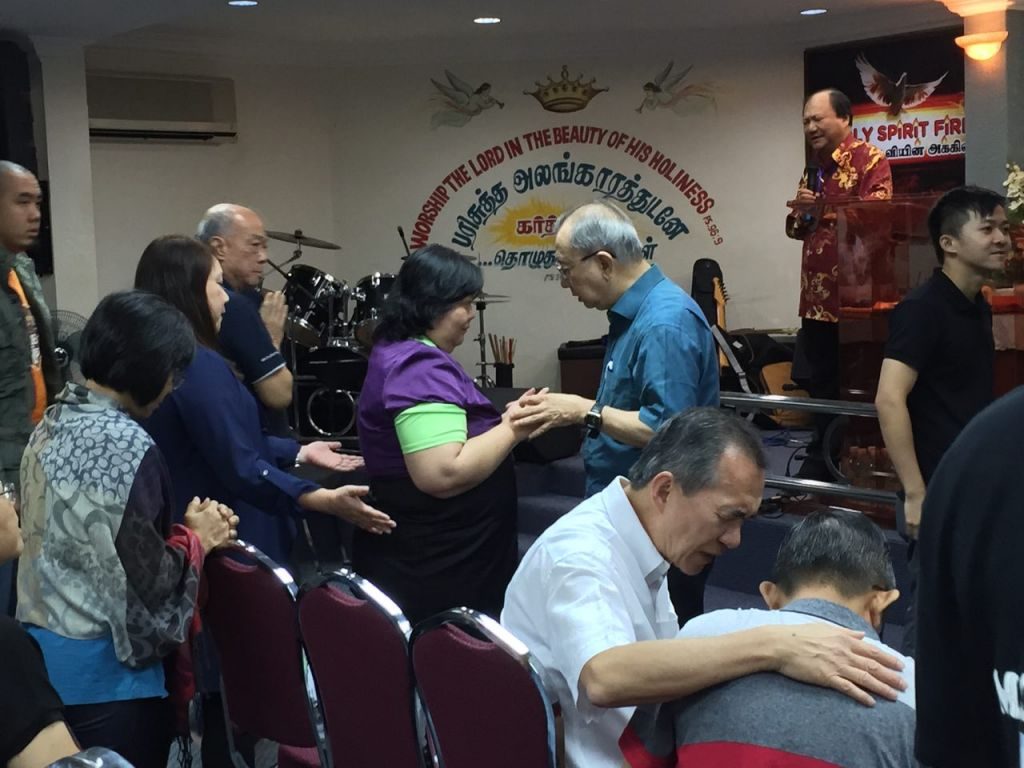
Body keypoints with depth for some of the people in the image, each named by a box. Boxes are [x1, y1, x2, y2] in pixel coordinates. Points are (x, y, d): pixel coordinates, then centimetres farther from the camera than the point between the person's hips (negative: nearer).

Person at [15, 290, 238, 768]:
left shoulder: (53, 424, 5)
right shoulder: (128, 447, -22)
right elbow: (147, 580, -21)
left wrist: (182, 527, 5)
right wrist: (196, 539, -3)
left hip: (40, 648, 9)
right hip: (102, 669, -8)